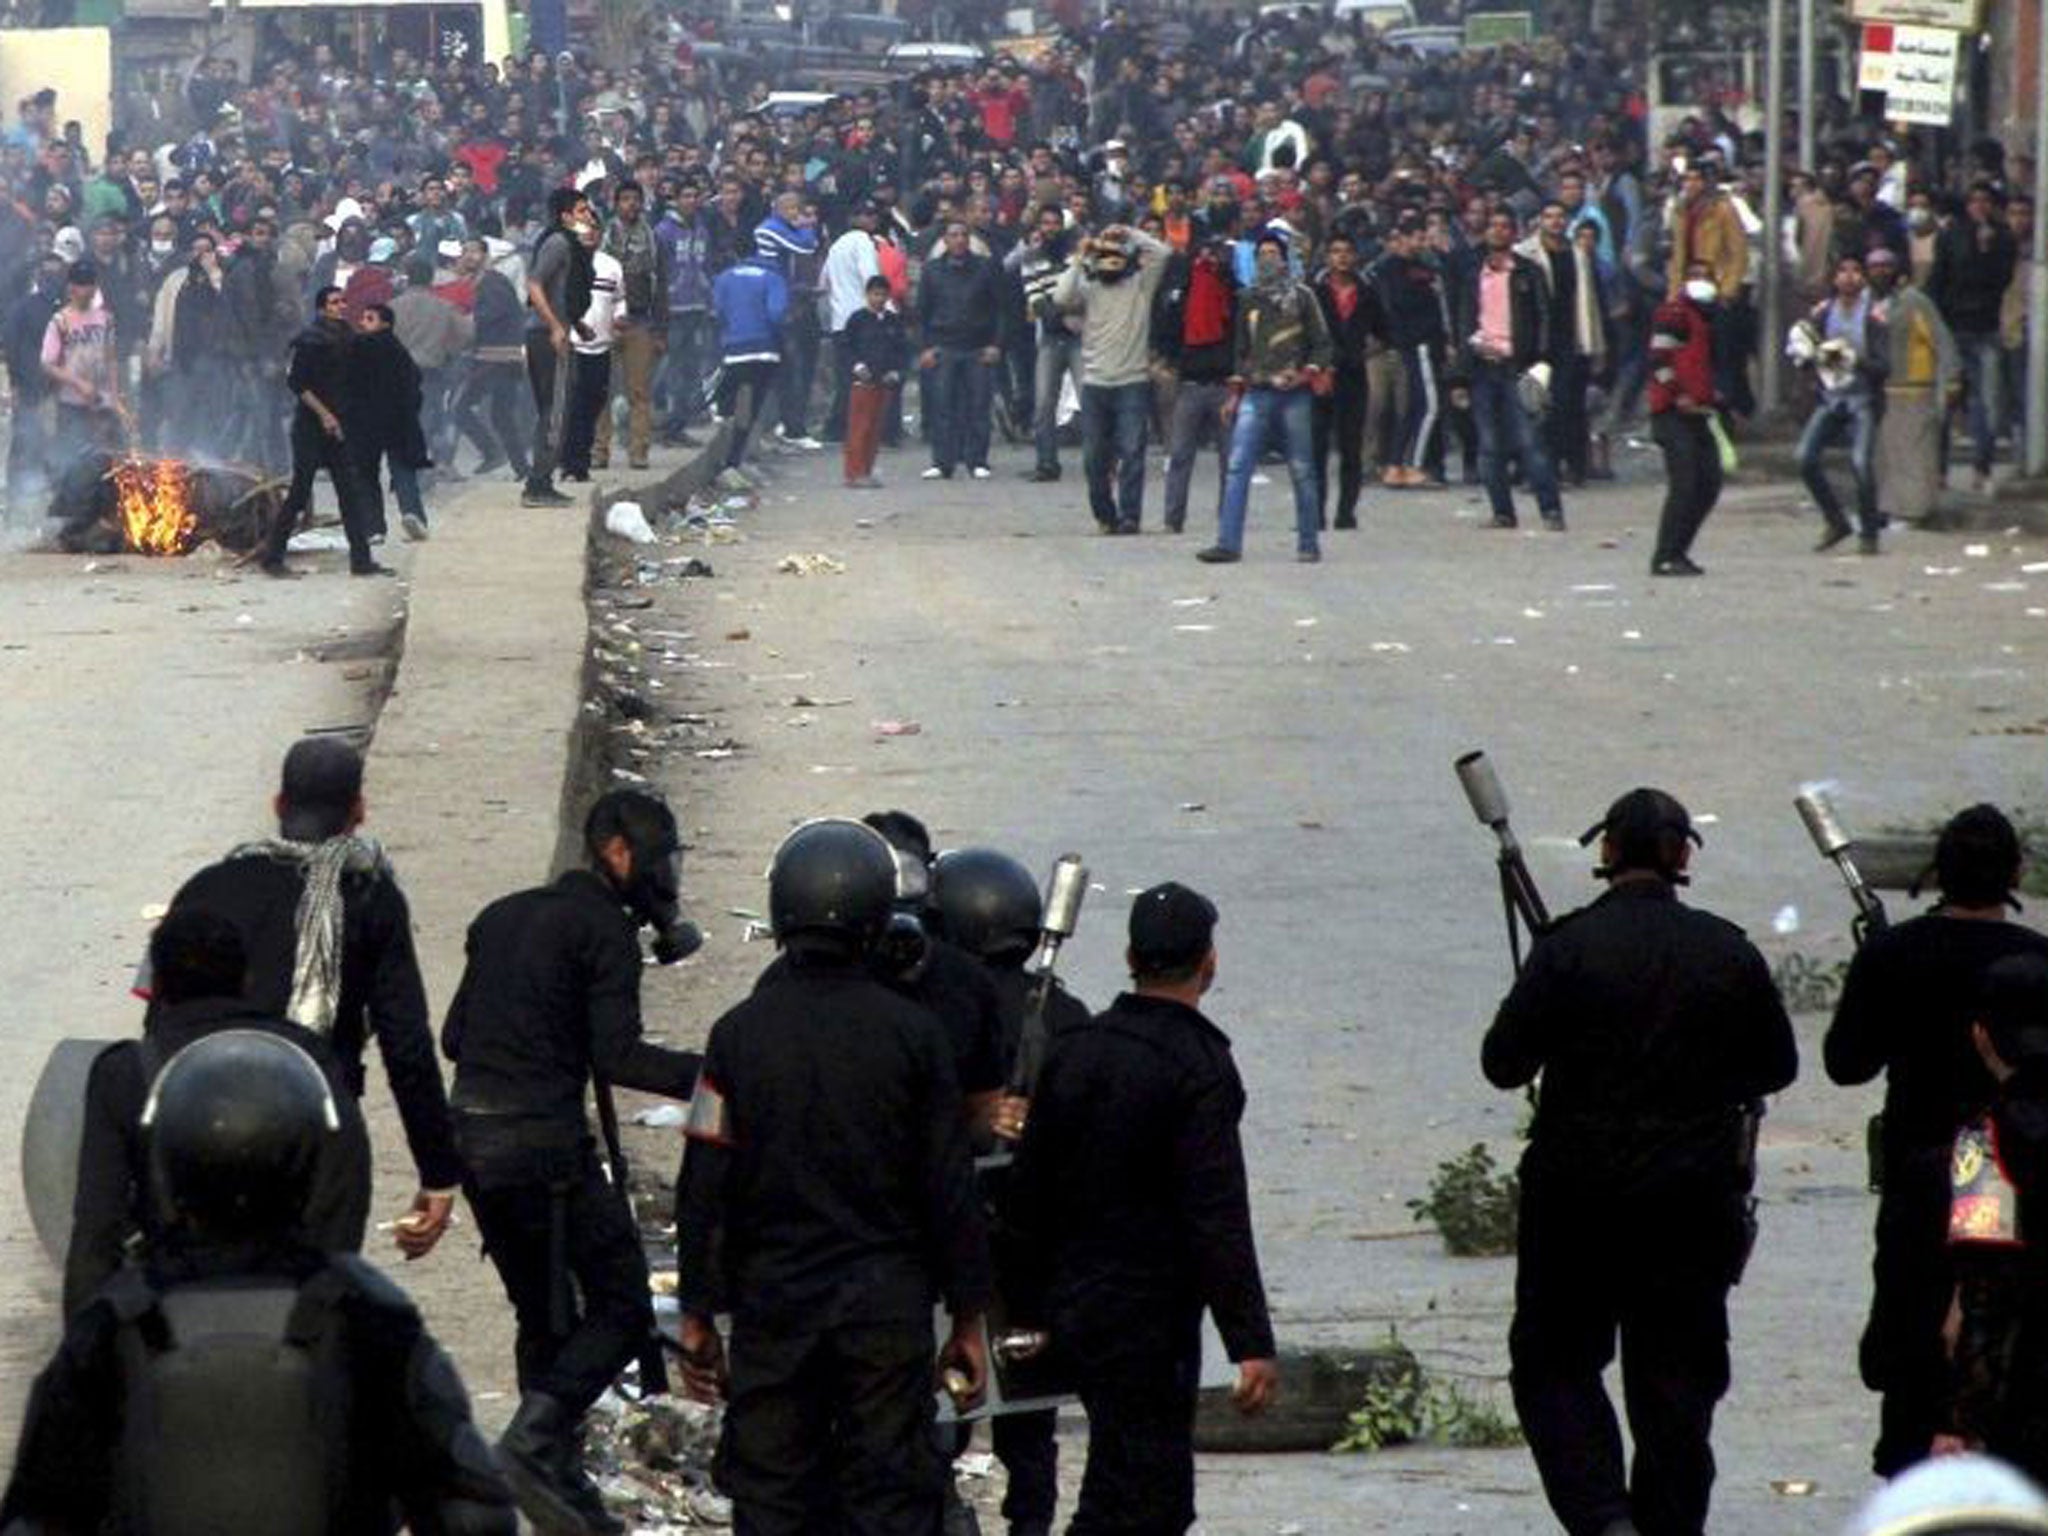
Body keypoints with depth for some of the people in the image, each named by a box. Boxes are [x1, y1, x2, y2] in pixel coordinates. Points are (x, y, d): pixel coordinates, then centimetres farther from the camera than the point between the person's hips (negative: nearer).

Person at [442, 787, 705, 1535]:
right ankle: (533, 1442, -19)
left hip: (473, 1136, 8)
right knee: (621, 1309, -3)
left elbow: (455, 1037, 19)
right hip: (546, 1140, -8)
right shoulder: (605, 928, -7)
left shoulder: (504, 917, 17)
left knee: (544, 1318, 16)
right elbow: (617, 1056, -16)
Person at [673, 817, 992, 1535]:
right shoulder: (911, 1033, -5)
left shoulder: (740, 1033, -3)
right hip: (888, 1302, -1)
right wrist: (968, 1320, 5)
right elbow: (950, 1188, -2)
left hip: (771, 1299, 1)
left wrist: (698, 1315, 6)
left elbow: (704, 1189, -1)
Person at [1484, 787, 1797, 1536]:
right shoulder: (1729, 953, -1)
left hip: (1579, 1195, -2)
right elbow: (1776, 1067, 9)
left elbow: (1503, 1063, -10)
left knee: (1553, 1362, 7)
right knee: (1677, 1377, 10)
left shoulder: (1569, 947, -10)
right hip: (1695, 1195, 2)